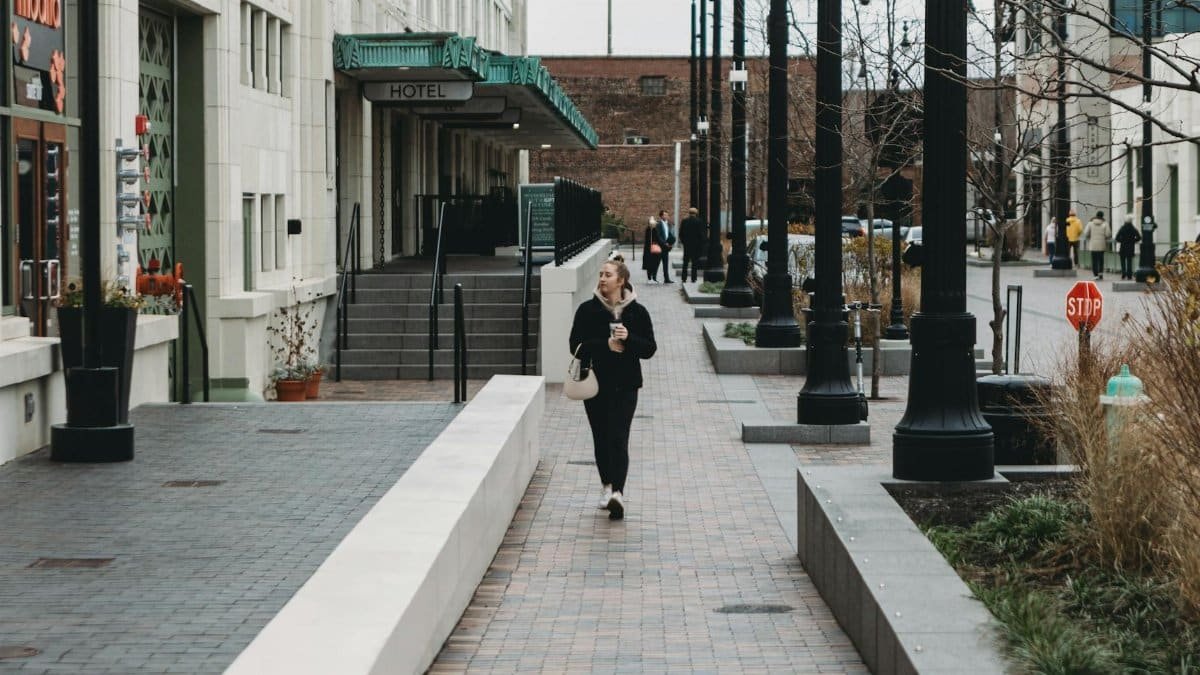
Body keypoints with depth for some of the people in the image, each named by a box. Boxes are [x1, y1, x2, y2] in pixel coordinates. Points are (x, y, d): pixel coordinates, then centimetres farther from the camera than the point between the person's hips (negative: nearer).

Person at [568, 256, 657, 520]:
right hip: (596, 384, 2)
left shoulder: (637, 312, 1)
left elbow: (649, 349, 0)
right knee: (601, 437, 8)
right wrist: (605, 345, -17)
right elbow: (576, 346, -4)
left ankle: (616, 492, -23)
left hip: (625, 385, -2)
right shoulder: (587, 310, 1)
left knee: (618, 438, -12)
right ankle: (609, 487, 22)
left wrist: (629, 339, -18)